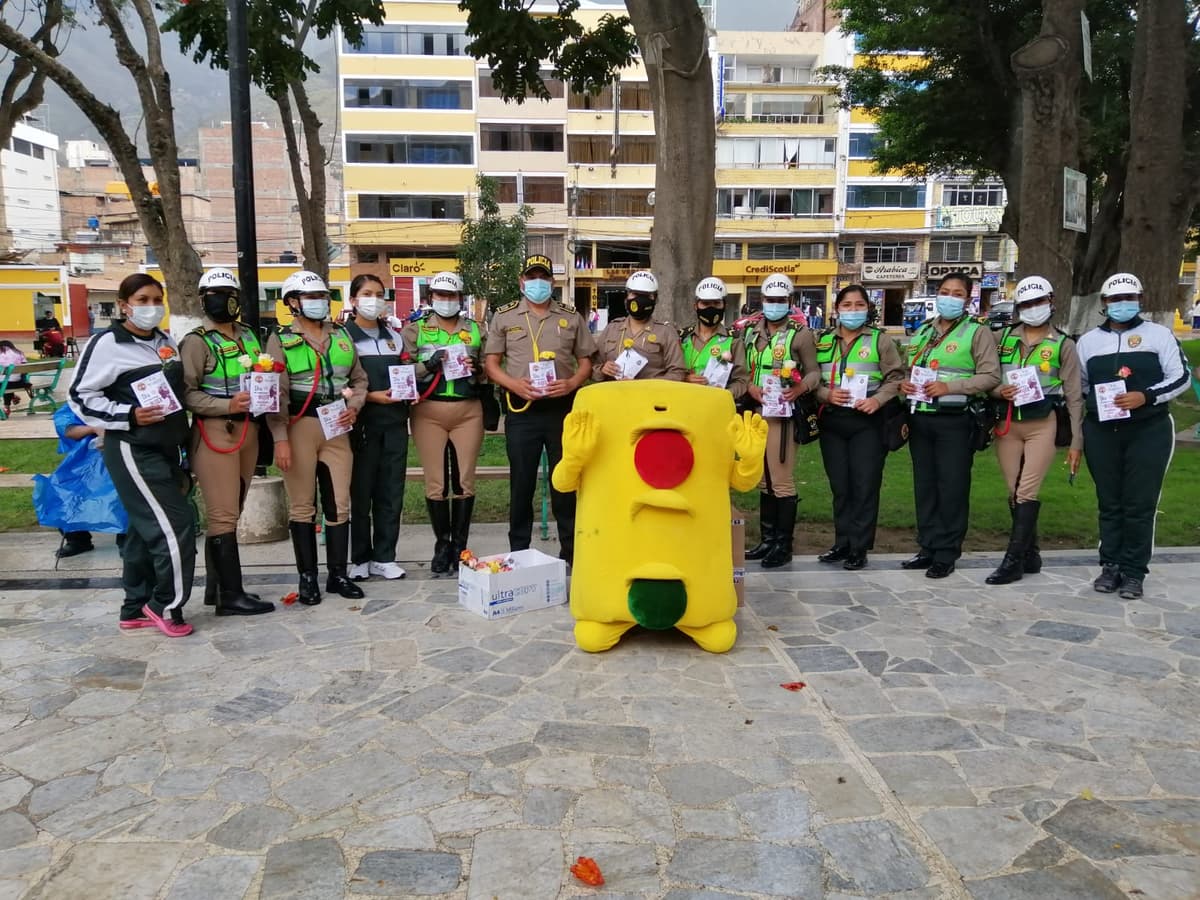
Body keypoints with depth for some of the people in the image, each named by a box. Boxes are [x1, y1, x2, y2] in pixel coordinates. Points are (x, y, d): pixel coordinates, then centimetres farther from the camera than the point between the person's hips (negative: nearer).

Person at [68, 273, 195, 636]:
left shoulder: (166, 342, 13)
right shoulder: (107, 343, -10)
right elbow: (80, 397, -9)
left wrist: (184, 449, 18)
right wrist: (129, 416, -20)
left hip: (167, 449, 8)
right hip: (132, 450, -8)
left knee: (146, 529, 13)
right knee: (176, 527, -12)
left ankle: (136, 608, 24)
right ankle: (166, 605, 5)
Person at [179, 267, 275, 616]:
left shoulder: (249, 336, 15)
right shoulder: (196, 341, -6)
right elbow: (186, 393, -14)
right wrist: (227, 406, -24)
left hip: (248, 430, 8)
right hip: (215, 433, -7)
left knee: (231, 512, 13)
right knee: (223, 515, -5)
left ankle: (216, 586, 24)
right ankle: (231, 595, 0)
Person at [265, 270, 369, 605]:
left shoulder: (342, 337, 13)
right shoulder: (281, 340, -1)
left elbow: (359, 379, 19)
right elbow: (276, 393, -8)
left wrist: (354, 407, -1)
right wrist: (280, 438, -15)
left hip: (337, 428, 4)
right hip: (299, 426, -4)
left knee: (339, 503, 6)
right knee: (302, 504, 3)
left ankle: (338, 574, 16)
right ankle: (307, 577, 13)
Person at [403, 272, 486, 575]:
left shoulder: (476, 330, 12)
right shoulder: (415, 330, 7)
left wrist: (477, 368, -7)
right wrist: (429, 364, -15)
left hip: (468, 411, 1)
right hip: (429, 411, -1)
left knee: (464, 480, 2)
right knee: (435, 482, 1)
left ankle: (459, 545, 11)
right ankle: (442, 545, 12)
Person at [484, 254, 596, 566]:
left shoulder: (571, 318, 10)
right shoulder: (504, 317, 7)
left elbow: (586, 361, 11)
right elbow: (490, 364, 5)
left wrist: (571, 383, -10)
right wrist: (514, 384, -14)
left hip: (563, 408, 1)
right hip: (521, 410, -1)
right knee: (521, 481, 5)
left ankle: (571, 551, 15)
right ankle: (518, 552, 16)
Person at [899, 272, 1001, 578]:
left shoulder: (977, 332, -2)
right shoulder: (922, 332, 17)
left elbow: (990, 376, -10)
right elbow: (907, 370, 23)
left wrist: (949, 387, -19)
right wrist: (904, 383, 0)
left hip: (955, 421, -6)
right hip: (920, 419, 6)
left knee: (952, 487, -1)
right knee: (924, 485, 11)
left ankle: (947, 554, 8)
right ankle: (928, 548, 20)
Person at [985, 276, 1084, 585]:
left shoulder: (1063, 345, 1)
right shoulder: (1004, 338, 8)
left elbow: (1074, 397, 0)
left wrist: (1076, 441, -3)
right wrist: (999, 391, -14)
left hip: (1042, 424, -3)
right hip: (1008, 425, 3)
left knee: (1026, 493, -9)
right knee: (1014, 494, 7)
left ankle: (1013, 561, -5)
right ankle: (1030, 555, 21)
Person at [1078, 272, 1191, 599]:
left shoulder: (1159, 335, 3)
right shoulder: (1088, 340, 11)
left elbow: (1181, 378, -1)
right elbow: (1078, 386, 18)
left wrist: (1146, 396, -17)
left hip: (1148, 431, -2)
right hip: (1101, 432, 3)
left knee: (1140, 504, -1)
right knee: (1109, 503, 8)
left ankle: (1134, 572, 6)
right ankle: (1111, 566, 16)